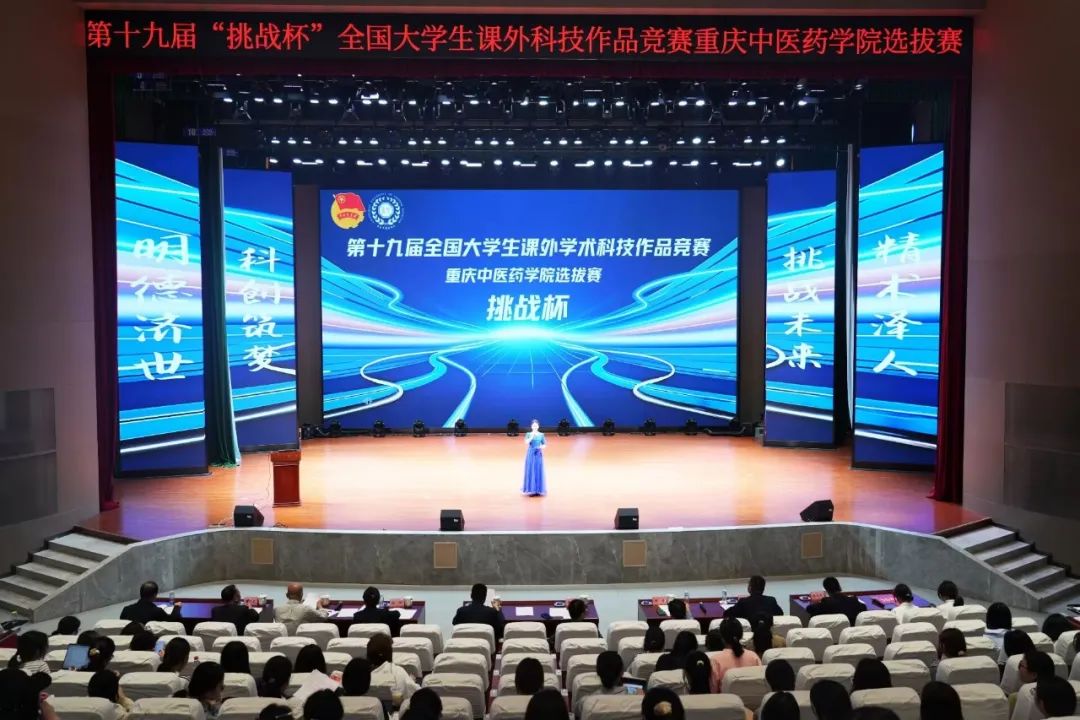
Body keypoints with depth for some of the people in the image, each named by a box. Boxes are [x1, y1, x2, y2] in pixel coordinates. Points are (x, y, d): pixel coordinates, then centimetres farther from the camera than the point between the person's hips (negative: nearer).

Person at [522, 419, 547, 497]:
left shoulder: (541, 435, 4)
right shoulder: (528, 434, 1)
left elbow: (545, 444, 8)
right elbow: (526, 442, -16)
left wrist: (541, 447, -13)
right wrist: (532, 435, -23)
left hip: (539, 454, 1)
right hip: (531, 454, -1)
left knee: (539, 471, 1)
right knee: (531, 471, -2)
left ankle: (538, 490, 8)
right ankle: (531, 490, 3)